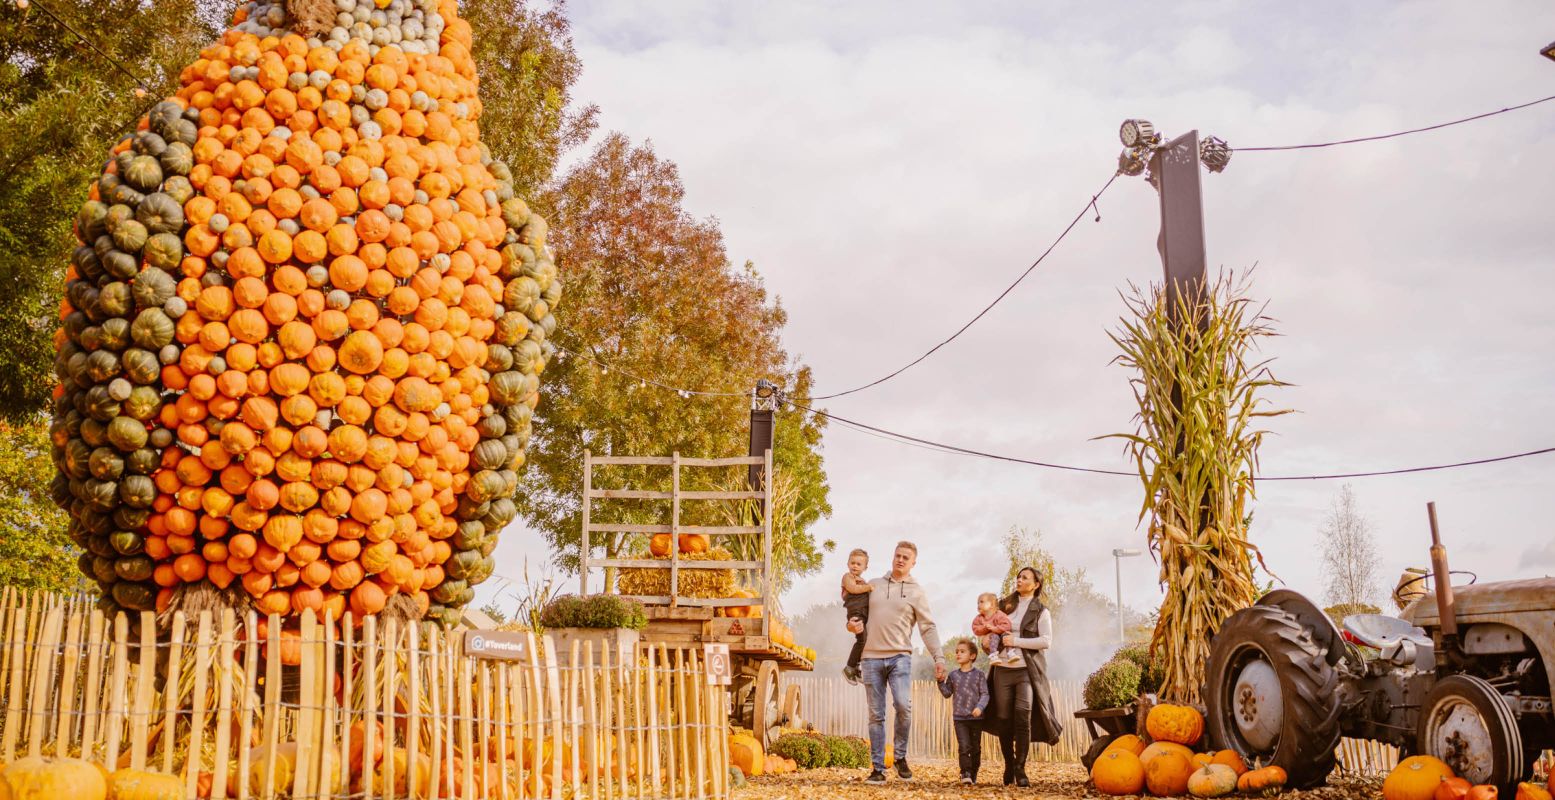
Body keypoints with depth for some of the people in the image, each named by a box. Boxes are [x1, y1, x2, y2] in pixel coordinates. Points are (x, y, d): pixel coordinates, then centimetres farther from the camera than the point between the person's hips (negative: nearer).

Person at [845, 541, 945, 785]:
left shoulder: (916, 592, 6)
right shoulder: (873, 585, 14)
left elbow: (928, 628, 1)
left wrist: (939, 657, -10)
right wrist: (852, 624, -2)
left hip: (900, 657, -2)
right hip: (872, 657, 2)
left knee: (904, 706, -20)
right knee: (876, 715, 3)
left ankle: (900, 757, -1)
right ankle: (877, 768, 7)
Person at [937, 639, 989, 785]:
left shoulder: (979, 674, 0)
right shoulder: (953, 675, 7)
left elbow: (985, 694, -4)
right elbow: (947, 693, 10)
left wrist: (980, 707, -20)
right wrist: (941, 682, -5)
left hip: (976, 718, 0)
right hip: (959, 718, 0)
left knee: (976, 747, 8)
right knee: (964, 746, -12)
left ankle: (973, 774, 19)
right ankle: (965, 773, -13)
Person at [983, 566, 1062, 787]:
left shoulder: (1040, 611, 3)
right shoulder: (1006, 605, 16)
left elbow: (1046, 641, -8)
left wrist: (1016, 641, -13)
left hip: (1027, 671, -4)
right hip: (1002, 669, 4)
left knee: (1023, 717, -14)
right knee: (1003, 719, 3)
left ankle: (1020, 769, -8)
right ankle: (1009, 766, 17)